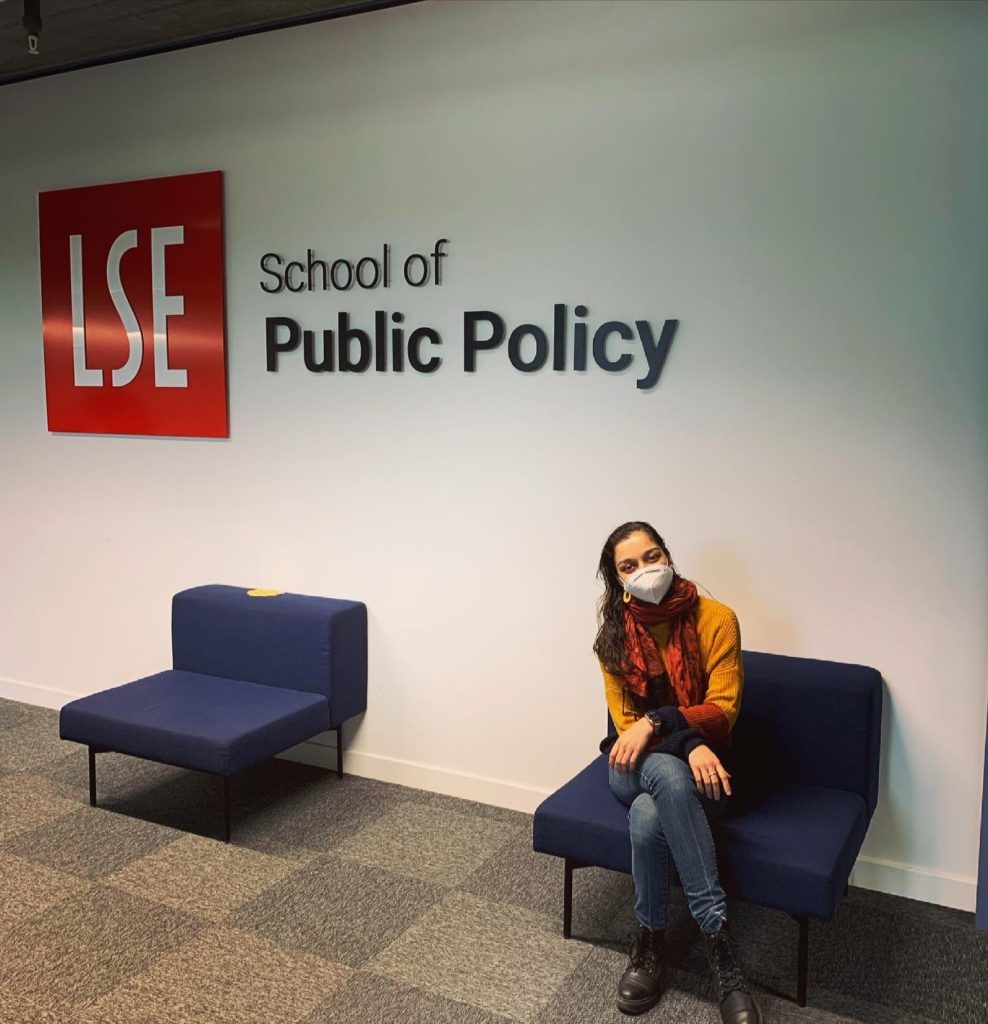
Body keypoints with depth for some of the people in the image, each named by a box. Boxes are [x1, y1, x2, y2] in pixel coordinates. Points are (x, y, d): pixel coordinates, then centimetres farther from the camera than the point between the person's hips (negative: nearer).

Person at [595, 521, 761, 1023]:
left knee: (648, 817, -36)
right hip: (634, 765, 1)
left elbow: (723, 710, -11)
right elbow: (625, 721, -7)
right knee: (669, 775, -36)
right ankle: (717, 932, -28)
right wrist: (688, 745, -24)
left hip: (698, 762, -1)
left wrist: (657, 721, -27)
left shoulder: (715, 619, -10)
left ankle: (651, 941, -16)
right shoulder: (614, 634, -2)